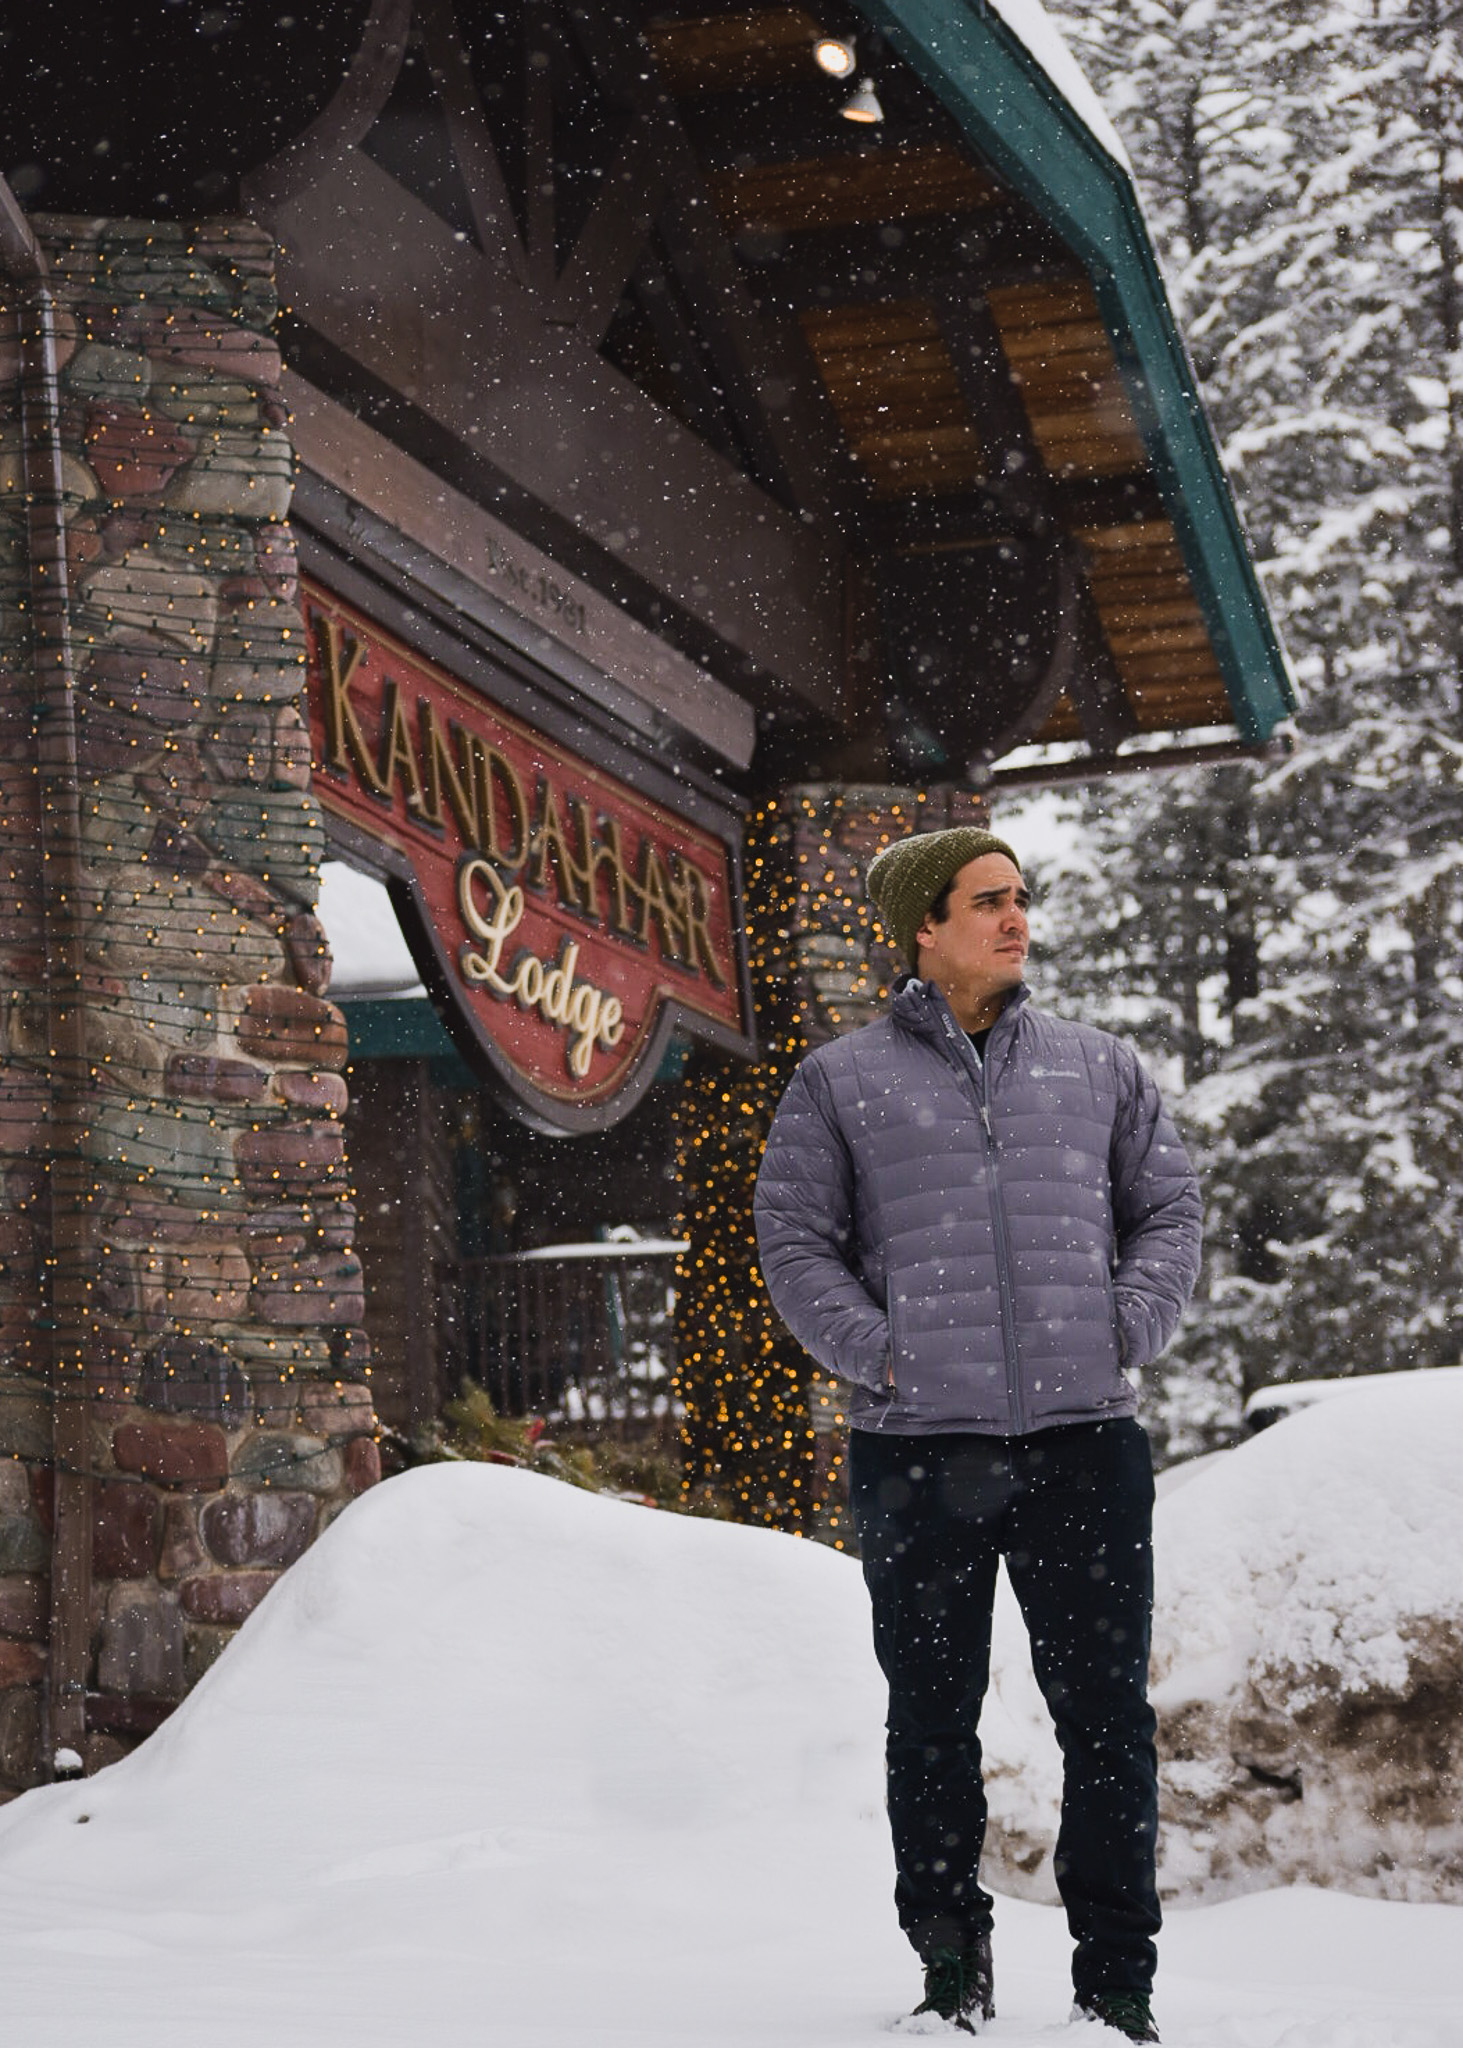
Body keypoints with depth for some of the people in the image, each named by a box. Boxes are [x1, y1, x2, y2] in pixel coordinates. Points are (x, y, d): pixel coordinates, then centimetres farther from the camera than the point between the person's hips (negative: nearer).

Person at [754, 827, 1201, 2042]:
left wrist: (1128, 1333, -1)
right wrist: (878, 1354, -8)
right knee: (932, 1719, 6)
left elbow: (1169, 1209, 14)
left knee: (1107, 1715, 1)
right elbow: (794, 1238, 5)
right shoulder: (842, 1082, 6)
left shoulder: (1098, 1068, 13)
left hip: (1085, 1440, 1)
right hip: (917, 1450, -1)